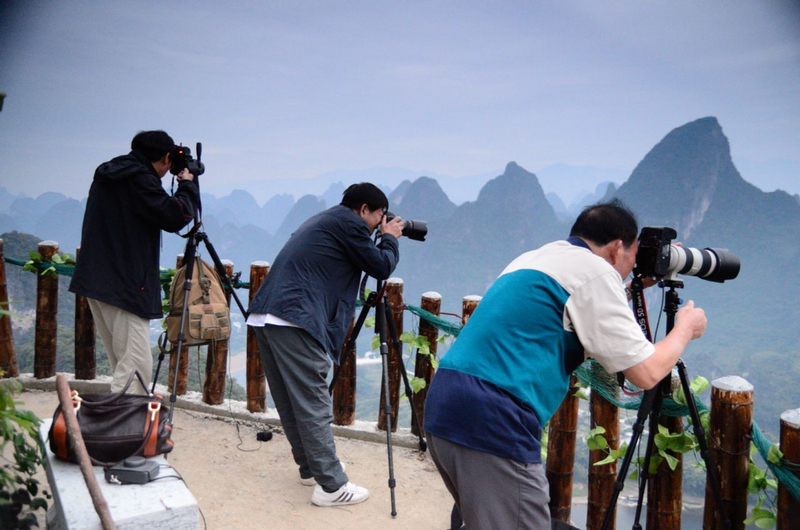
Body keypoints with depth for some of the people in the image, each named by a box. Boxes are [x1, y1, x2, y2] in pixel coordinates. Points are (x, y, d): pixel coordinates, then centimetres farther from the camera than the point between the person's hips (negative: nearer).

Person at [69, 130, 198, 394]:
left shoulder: (108, 176, 15)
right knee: (136, 366, -8)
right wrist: (188, 185, -1)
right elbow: (175, 217, -18)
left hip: (97, 281, 10)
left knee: (123, 363, 16)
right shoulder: (139, 179, -13)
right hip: (124, 286, -10)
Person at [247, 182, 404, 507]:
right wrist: (390, 238, 19)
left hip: (264, 316, 10)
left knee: (291, 402, 16)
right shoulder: (349, 222, 0)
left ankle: (311, 467, 28)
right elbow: (381, 267, 2)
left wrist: (383, 239, 30)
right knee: (314, 405, -5)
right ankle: (331, 486, 1)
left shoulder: (324, 220, 26)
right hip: (294, 321, -10)